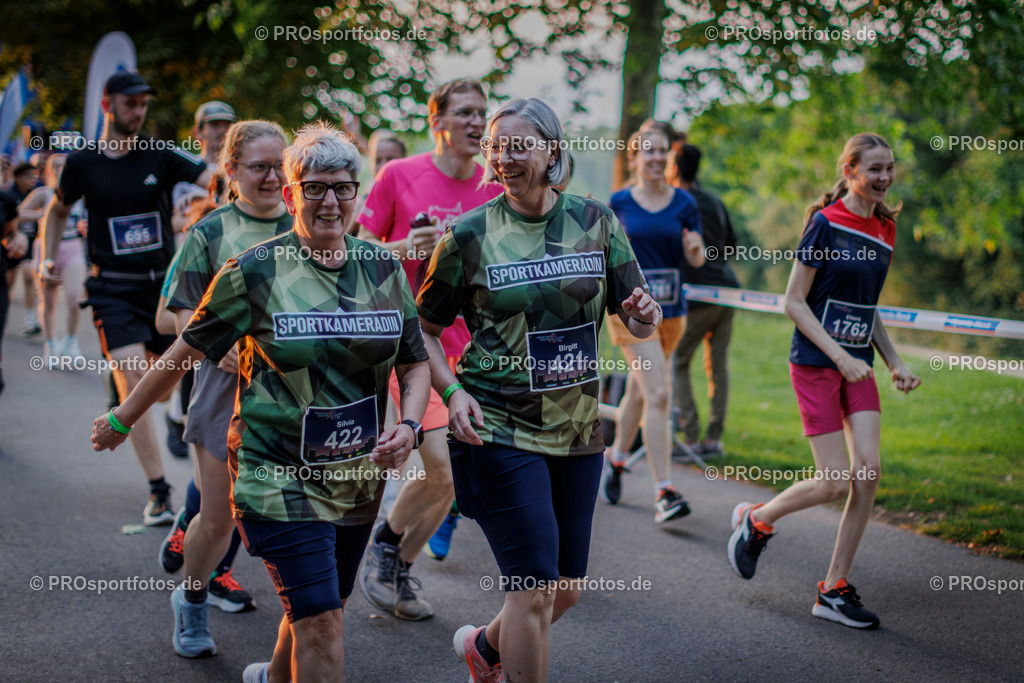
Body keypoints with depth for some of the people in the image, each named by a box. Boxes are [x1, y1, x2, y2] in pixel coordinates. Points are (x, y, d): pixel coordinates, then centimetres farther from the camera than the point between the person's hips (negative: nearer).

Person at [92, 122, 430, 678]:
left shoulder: (383, 268, 3)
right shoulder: (255, 271, -9)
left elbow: (415, 362, 10)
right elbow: (187, 351, 1)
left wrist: (409, 425, -9)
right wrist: (122, 418, 9)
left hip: (359, 479, 5)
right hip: (278, 476, -5)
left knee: (318, 608, 19)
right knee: (320, 622, -13)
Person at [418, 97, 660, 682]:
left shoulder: (596, 221, 3)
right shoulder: (470, 235, -5)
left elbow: (637, 321, 7)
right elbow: (424, 330, 2)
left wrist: (646, 314, -17)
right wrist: (452, 392, -14)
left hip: (579, 430, 5)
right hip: (500, 430, -4)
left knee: (567, 590, 15)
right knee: (535, 589, -9)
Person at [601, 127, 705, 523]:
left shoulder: (683, 203, 4)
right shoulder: (619, 203, 0)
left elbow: (696, 259, 0)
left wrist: (696, 248, -20)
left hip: (671, 309, 4)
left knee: (639, 390, 18)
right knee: (658, 393, -16)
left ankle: (616, 459, 42)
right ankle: (664, 492, -17)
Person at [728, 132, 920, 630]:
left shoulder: (884, 230, 10)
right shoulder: (825, 223, -10)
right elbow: (793, 301, -10)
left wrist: (895, 363, 12)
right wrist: (839, 355, -16)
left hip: (858, 365, 6)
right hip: (815, 364, -6)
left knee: (868, 470, -6)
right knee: (835, 483, -8)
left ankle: (835, 590, 5)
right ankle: (755, 520, 20)